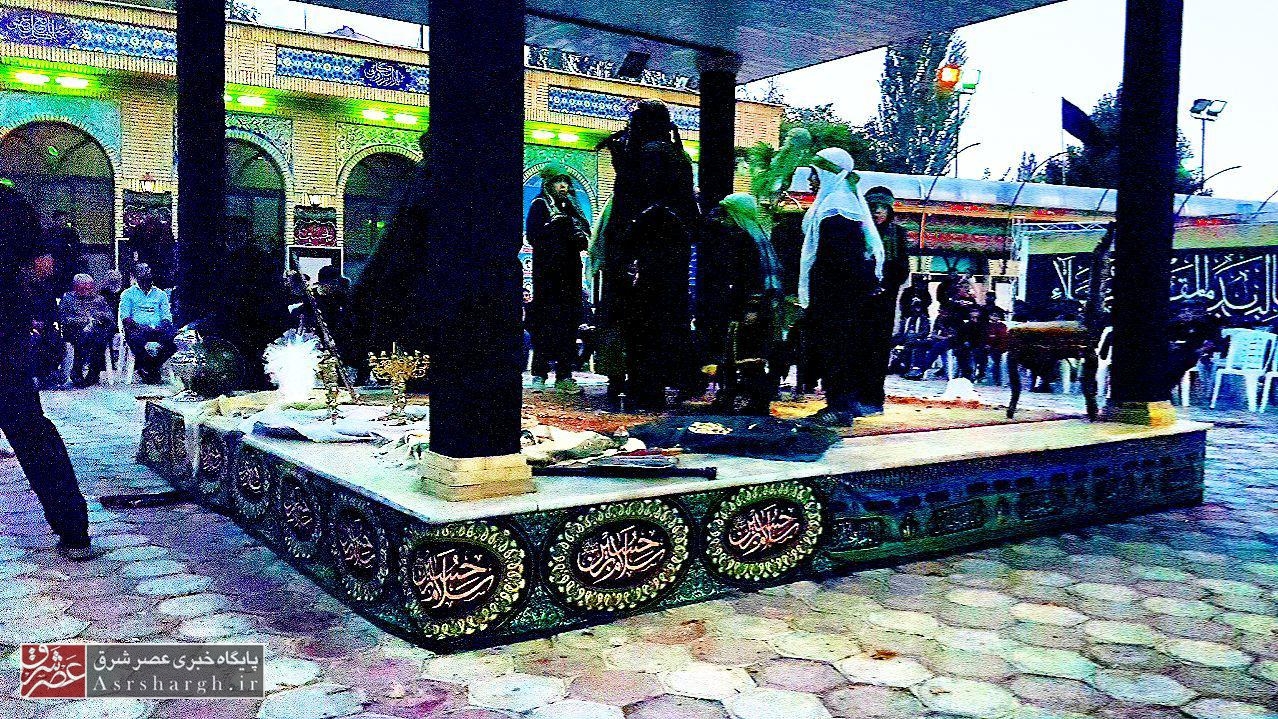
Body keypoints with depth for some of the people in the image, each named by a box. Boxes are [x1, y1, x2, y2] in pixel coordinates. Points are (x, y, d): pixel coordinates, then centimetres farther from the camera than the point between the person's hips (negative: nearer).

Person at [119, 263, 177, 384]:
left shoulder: (160, 294, 22)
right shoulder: (128, 294, 15)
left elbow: (167, 316, 13)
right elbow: (125, 317, 2)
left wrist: (161, 328, -10)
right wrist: (139, 327, -17)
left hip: (157, 330, 2)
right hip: (137, 329, -2)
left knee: (173, 337, -31)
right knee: (136, 338, -39)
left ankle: (147, 366, -11)